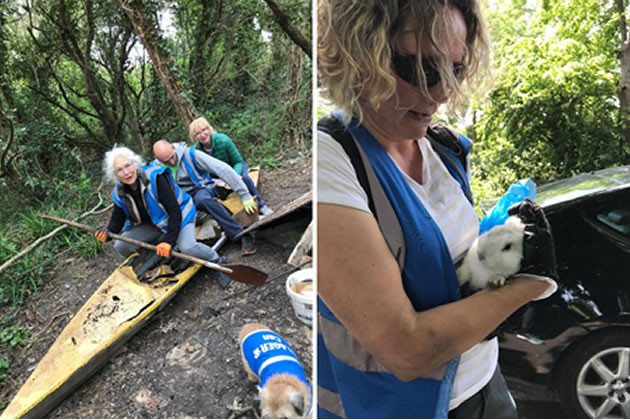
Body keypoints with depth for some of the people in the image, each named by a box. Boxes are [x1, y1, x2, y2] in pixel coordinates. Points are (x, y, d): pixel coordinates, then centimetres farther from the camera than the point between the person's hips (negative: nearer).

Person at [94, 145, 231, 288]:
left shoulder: (155, 178, -29)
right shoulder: (119, 194, -9)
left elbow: (175, 212, -31)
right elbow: (117, 220, -1)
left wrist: (168, 241, -37)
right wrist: (106, 233, -24)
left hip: (180, 214, -6)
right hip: (152, 223, 7)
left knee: (187, 247, -33)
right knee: (121, 246, -5)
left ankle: (219, 262, -8)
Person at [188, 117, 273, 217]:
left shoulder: (223, 140, -27)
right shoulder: (196, 151, -20)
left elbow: (238, 162, -20)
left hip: (235, 167, -2)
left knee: (244, 178, -36)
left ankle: (260, 206, -18)